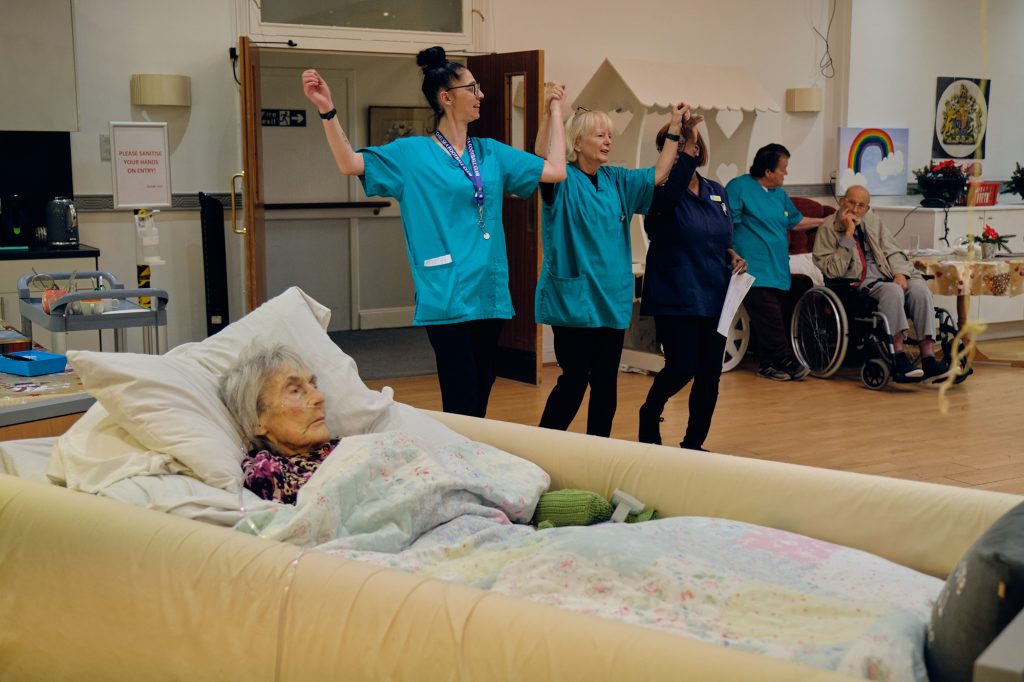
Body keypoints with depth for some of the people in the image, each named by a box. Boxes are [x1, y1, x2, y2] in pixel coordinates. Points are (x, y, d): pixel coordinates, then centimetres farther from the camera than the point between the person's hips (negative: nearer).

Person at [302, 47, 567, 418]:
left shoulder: (491, 152, 12)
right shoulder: (412, 154, -1)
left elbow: (556, 171, 12)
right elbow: (349, 164, -7)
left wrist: (555, 112, 16)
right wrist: (327, 110, -18)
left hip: (490, 292, 5)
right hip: (447, 296, -5)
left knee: (480, 400, 12)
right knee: (462, 406, -7)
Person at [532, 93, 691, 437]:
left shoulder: (616, 180, 12)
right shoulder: (564, 181, -9)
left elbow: (657, 175, 20)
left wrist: (675, 128, 15)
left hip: (612, 299, 7)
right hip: (574, 298, -7)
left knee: (606, 383, 10)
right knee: (574, 380, -6)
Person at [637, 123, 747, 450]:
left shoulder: (718, 192, 11)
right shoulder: (662, 192, -7)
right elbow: (671, 192, -33)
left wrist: (732, 255, 1)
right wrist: (685, 149, -40)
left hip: (713, 297, 6)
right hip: (675, 297, -6)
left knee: (709, 373, 6)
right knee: (681, 368, -9)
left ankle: (693, 444, 20)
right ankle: (650, 413, 22)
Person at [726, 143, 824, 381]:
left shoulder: (780, 195, 20)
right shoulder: (739, 187, -5)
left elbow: (796, 222, 32)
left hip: (778, 270, 8)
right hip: (754, 270, -8)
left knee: (774, 321, 5)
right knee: (771, 321, -14)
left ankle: (768, 365, 12)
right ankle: (786, 362, -7)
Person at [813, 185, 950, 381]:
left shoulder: (873, 221, 19)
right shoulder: (829, 228, 0)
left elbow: (893, 252, 18)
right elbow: (834, 271, -9)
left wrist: (899, 273, -4)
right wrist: (848, 235, -13)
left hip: (887, 276, 6)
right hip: (859, 284, -6)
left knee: (919, 289, -24)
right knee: (893, 291, -35)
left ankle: (928, 358, -28)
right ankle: (899, 357, -36)